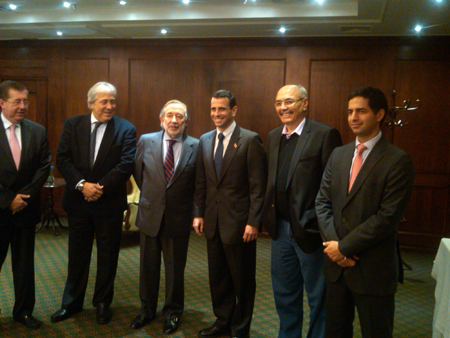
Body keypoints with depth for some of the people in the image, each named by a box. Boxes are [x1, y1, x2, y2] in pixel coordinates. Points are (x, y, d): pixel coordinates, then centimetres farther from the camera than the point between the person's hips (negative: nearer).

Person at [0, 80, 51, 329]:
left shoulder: (37, 131, 3)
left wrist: (25, 196, -9)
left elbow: (44, 167, 2)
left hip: (25, 208, 3)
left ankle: (24, 310, 26)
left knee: (24, 262, 12)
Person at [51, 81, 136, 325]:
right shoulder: (72, 125, 3)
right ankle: (72, 303, 31)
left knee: (108, 256, 10)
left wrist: (101, 187, -17)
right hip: (78, 201, 2)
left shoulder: (125, 129, -4)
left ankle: (103, 303, 28)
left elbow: (126, 164, -12)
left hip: (110, 203, -2)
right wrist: (81, 184, -16)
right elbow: (62, 159, -3)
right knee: (77, 255, 14)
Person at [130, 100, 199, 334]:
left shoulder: (196, 146, -8)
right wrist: (150, 195, 12)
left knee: (175, 268, 13)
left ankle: (173, 312, 33)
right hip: (150, 214, 2)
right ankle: (147, 310, 36)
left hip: (179, 218, -2)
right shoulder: (146, 141, -2)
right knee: (148, 266, 15)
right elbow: (138, 173, 11)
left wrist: (189, 207, 2)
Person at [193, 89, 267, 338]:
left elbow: (258, 186, -12)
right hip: (213, 221, 6)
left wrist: (253, 222, -15)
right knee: (217, 277, 17)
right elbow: (201, 182, 12)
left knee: (242, 279, 10)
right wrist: (198, 213, 6)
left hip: (239, 222, -5)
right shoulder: (205, 140, 8)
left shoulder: (250, 140, -10)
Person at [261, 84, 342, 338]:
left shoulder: (325, 135, -12)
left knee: (317, 297, 12)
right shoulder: (273, 137, 10)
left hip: (309, 230, -6)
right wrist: (269, 216, 7)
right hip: (281, 229, 7)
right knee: (284, 295, 20)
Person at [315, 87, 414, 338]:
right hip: (337, 264, 5)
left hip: (373, 270, -5)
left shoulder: (398, 161, -11)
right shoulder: (338, 155, 8)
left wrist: (344, 246, -15)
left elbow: (389, 216, -17)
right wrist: (333, 242, -9)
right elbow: (323, 202, 5)